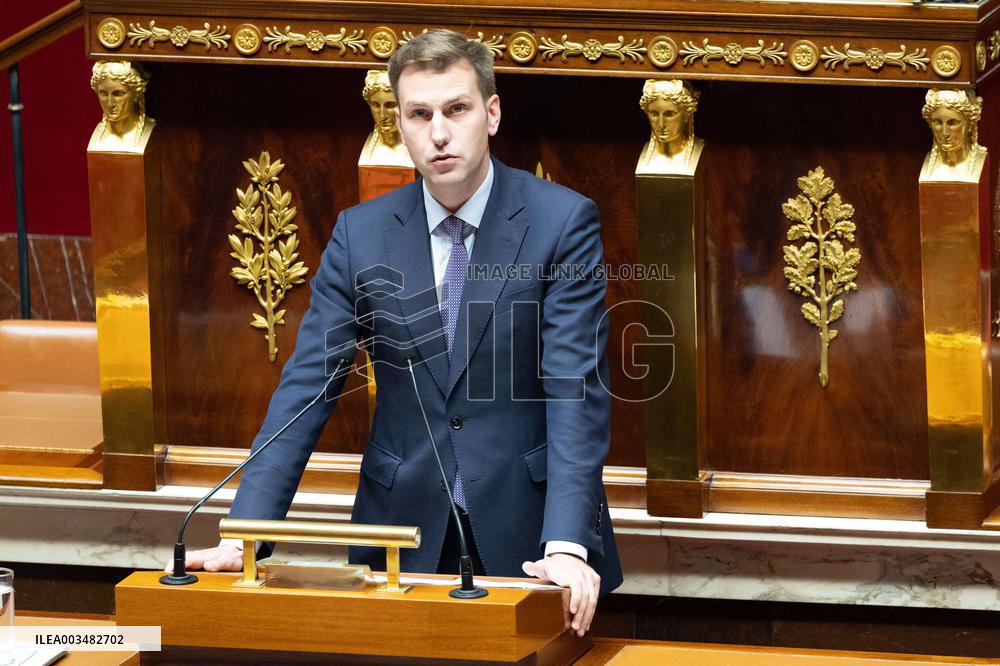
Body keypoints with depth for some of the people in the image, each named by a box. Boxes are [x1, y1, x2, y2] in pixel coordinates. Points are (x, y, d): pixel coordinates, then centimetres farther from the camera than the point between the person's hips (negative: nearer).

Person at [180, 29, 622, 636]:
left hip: (527, 532, -2)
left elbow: (575, 388, -14)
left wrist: (567, 545, -27)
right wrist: (243, 537, -14)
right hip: (404, 530, 2)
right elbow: (306, 387, -1)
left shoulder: (563, 221, -7)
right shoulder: (360, 234, 2)